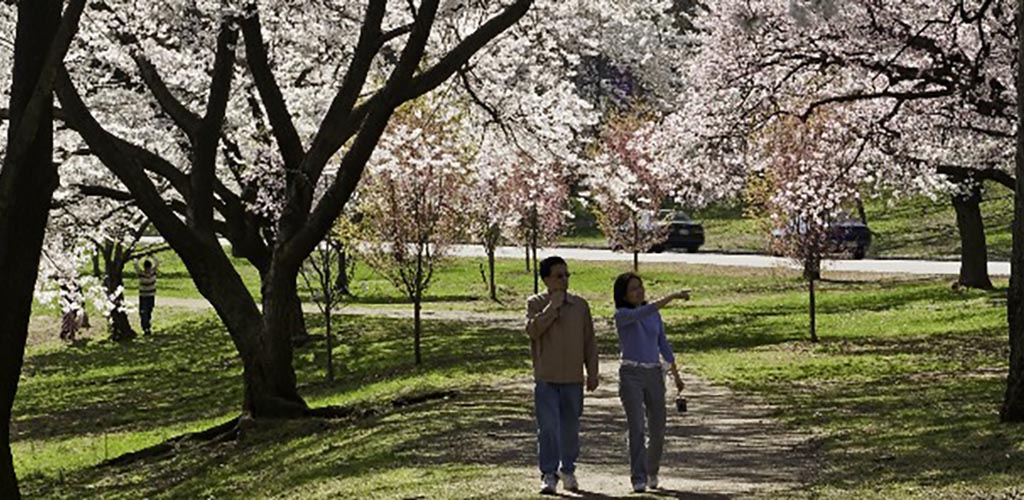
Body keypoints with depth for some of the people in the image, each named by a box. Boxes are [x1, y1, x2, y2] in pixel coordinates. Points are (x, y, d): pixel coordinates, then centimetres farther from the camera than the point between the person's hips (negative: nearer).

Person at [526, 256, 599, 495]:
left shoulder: (580, 305, 6)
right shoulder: (535, 303, 0)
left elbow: (589, 341, 9)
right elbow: (532, 329, -17)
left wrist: (592, 372, 6)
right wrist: (552, 307, -17)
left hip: (573, 379, 2)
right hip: (546, 379, -2)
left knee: (570, 428, 9)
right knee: (547, 428, -6)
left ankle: (568, 471, 24)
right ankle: (548, 475, -1)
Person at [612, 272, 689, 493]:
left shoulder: (654, 314, 11)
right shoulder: (622, 315, -7)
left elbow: (663, 344, 16)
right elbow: (645, 311, -26)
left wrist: (676, 375, 14)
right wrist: (673, 296, -31)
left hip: (654, 375, 5)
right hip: (630, 375, -5)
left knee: (658, 430, 5)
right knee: (636, 427, -17)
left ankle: (651, 471, 29)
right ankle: (639, 480, -14)